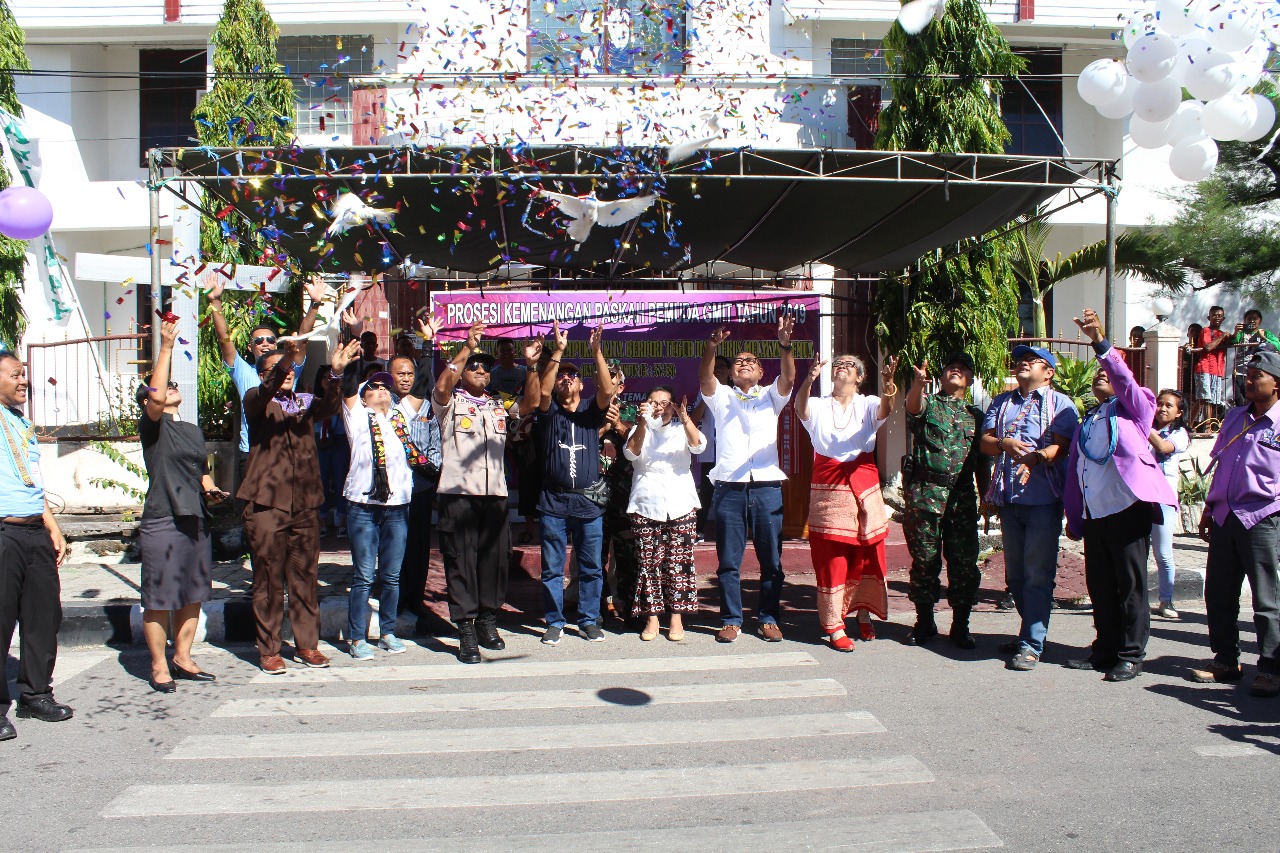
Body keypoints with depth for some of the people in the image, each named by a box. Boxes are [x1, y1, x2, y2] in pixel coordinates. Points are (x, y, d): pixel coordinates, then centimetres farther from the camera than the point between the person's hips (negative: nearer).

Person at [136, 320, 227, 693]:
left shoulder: (193, 431, 19)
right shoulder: (152, 425, -3)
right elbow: (156, 400, -24)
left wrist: (210, 489, 7)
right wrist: (166, 346, -24)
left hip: (195, 521, 7)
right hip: (161, 523, -7)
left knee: (193, 595, 13)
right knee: (159, 599, 0)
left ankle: (182, 658, 25)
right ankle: (159, 666, 10)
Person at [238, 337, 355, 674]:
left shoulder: (305, 402, 14)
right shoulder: (256, 401, 4)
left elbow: (329, 407, -7)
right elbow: (264, 393, -19)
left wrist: (336, 374, -27)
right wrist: (285, 360, -37)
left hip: (305, 506, 4)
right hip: (267, 505, -4)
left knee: (305, 579, 9)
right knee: (269, 580, 2)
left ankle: (306, 645, 19)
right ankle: (268, 650, 12)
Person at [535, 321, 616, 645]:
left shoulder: (592, 410, 8)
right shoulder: (550, 411, 7)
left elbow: (607, 391, -11)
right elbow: (542, 391, -14)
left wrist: (597, 351, -19)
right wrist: (557, 351, -20)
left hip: (589, 501, 0)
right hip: (554, 501, 0)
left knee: (591, 567, 6)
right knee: (552, 568, 4)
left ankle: (589, 620, 18)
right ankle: (554, 622, 16)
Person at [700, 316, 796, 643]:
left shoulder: (771, 396, 16)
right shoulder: (720, 396, 13)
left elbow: (788, 378, -4)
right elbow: (705, 378, -7)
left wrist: (785, 346, -23)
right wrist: (712, 347, -26)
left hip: (767, 486, 1)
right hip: (729, 488, -1)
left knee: (771, 560, 3)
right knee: (729, 560, 3)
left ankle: (769, 619, 13)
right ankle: (731, 620, 12)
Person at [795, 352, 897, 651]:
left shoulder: (867, 405, 7)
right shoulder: (818, 406, 5)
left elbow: (885, 409, -15)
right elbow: (800, 407, -17)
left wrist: (888, 385, -38)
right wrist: (809, 380, -38)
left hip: (864, 488, 2)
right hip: (828, 490, -1)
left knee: (866, 555, 7)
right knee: (831, 557, -1)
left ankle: (864, 614, 24)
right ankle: (834, 626, 3)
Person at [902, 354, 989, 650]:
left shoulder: (975, 415, 18)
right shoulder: (928, 404, 8)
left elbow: (982, 462, 19)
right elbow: (913, 406, -18)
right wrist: (919, 382, -40)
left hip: (963, 496, 3)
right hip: (925, 494, -3)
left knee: (964, 562, 2)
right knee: (925, 560, 2)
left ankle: (960, 625, 14)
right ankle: (924, 622, 14)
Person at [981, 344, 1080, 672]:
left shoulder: (1060, 403, 4)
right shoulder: (1001, 402, 19)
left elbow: (1061, 445, -9)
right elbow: (985, 441, 9)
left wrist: (1035, 458, -29)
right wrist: (1003, 443, -13)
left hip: (1043, 499, -5)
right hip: (1008, 498, 5)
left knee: (1037, 574, -6)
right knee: (1016, 573, 12)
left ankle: (1031, 644, -3)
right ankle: (1031, 632, 25)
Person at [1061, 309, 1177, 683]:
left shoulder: (1134, 407, 5)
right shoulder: (1087, 422, 22)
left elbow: (1124, 379, -17)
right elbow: (1074, 470, 19)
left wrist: (1100, 343, -30)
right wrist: (1073, 516, 14)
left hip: (1128, 509, -6)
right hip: (1093, 513, 6)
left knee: (1130, 586, -2)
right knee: (1100, 587, 9)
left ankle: (1130, 655, 6)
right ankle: (1105, 649, 19)